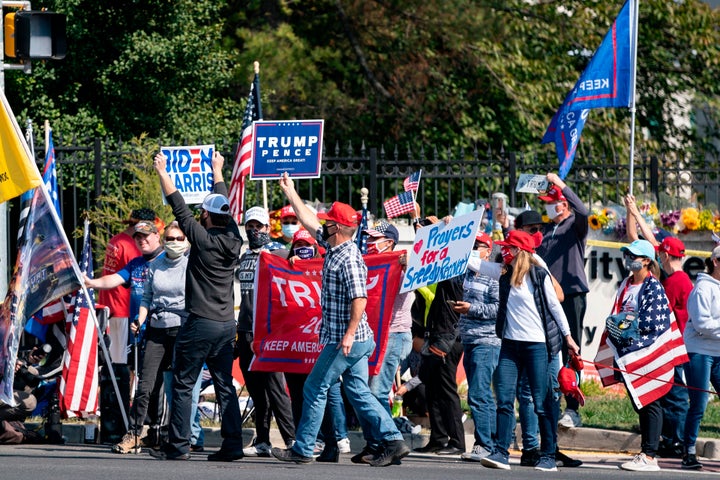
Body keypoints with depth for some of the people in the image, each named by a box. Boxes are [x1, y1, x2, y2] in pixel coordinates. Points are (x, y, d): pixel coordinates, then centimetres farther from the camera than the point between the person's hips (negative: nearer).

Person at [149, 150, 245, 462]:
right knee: (224, 385, 7)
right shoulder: (233, 238, 4)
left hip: (200, 324, -6)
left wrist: (162, 173, 3)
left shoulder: (203, 238, -13)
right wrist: (217, 172, 34)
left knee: (183, 384, 0)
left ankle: (178, 445, 0)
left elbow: (178, 207, -7)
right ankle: (232, 444, 2)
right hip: (227, 323, 6)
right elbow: (224, 205, 19)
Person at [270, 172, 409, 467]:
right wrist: (290, 192, 28)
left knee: (315, 389, -1)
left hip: (346, 341, -9)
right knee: (358, 393, 8)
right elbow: (308, 221, 24)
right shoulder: (333, 247, 11)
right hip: (355, 342, 9)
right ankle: (393, 442, 3)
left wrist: (349, 335, -26)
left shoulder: (349, 258, -18)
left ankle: (302, 450, 5)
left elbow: (359, 299, -24)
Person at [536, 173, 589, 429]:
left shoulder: (575, 225, 0)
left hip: (571, 295, -6)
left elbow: (583, 212, -23)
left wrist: (562, 185, -23)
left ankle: (572, 410, -9)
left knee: (570, 353, -8)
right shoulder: (547, 229, 19)